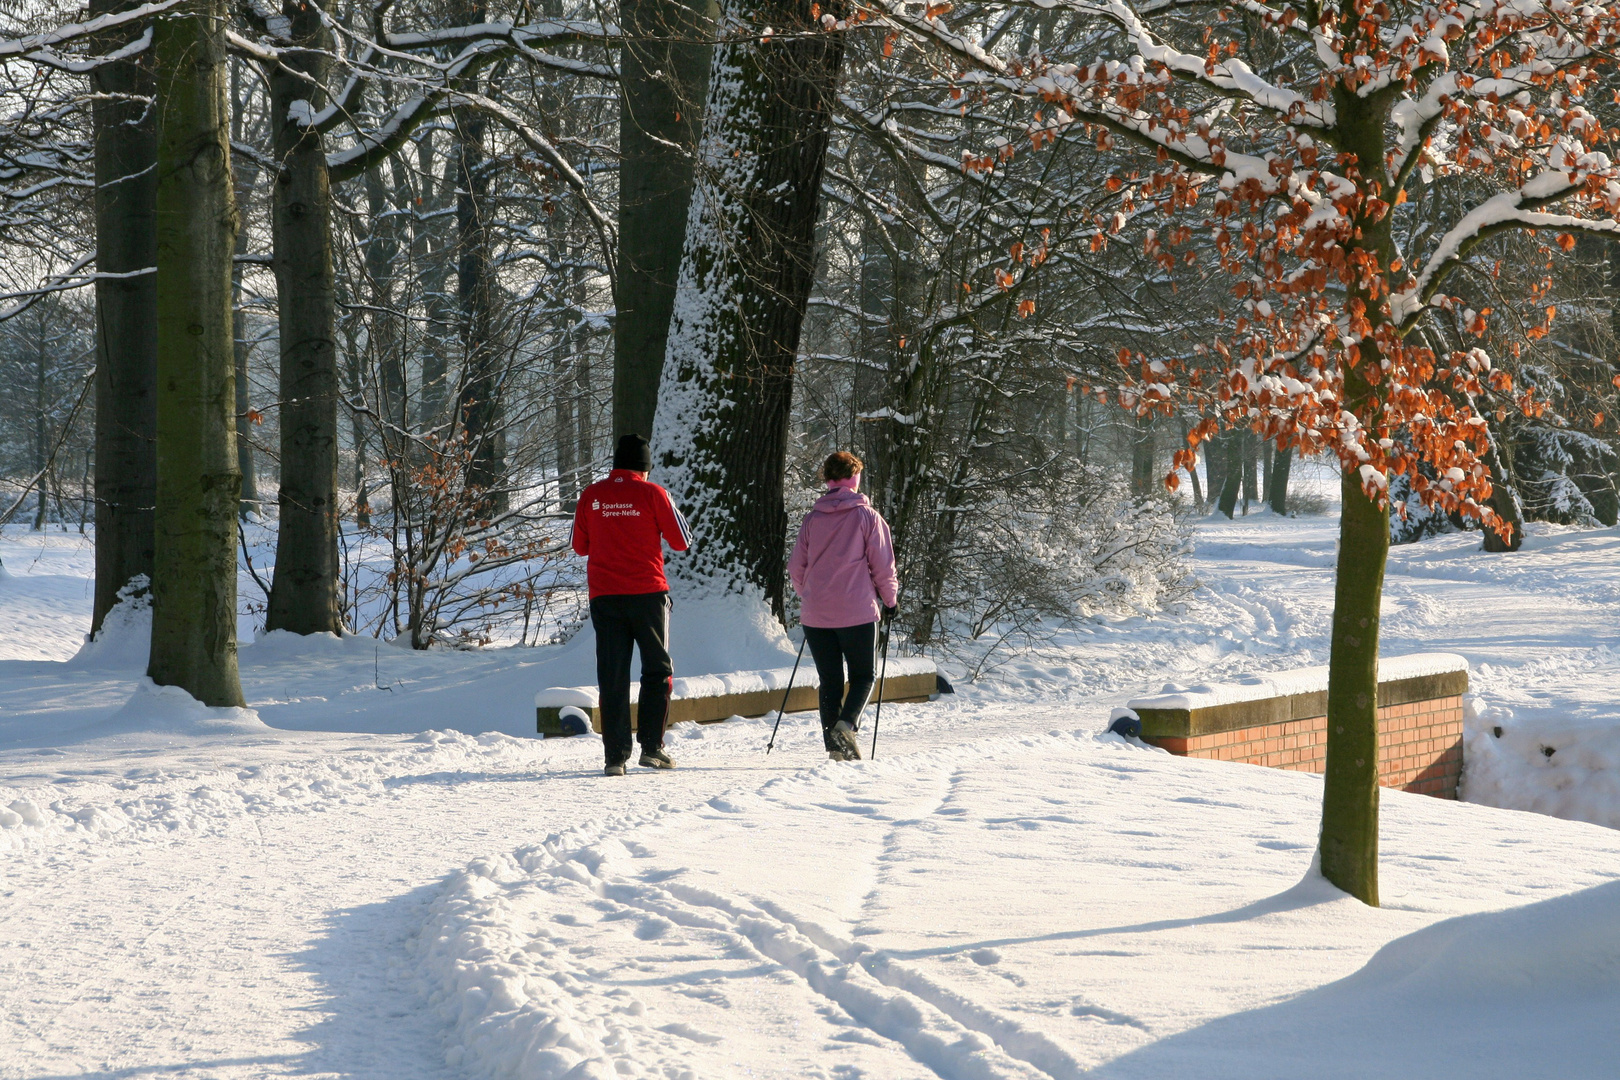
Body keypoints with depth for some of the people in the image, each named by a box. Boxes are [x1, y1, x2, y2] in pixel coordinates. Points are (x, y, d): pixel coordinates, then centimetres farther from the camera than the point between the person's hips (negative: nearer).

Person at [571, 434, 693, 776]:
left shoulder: (591, 495, 4)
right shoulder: (651, 493, -4)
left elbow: (580, 546, 12)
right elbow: (681, 542, 0)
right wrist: (672, 512, 17)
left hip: (604, 597, 2)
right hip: (647, 593, -2)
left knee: (612, 677, 4)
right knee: (657, 670, 11)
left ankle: (615, 756, -1)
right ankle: (651, 746, 4)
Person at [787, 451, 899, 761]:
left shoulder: (812, 518, 7)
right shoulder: (867, 516, -2)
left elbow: (796, 567, 10)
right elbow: (882, 565, -3)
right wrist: (890, 600, 11)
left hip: (816, 615, 3)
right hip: (858, 613, -3)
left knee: (830, 681, 10)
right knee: (863, 676, 10)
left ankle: (834, 746, 5)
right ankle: (846, 724, -14)